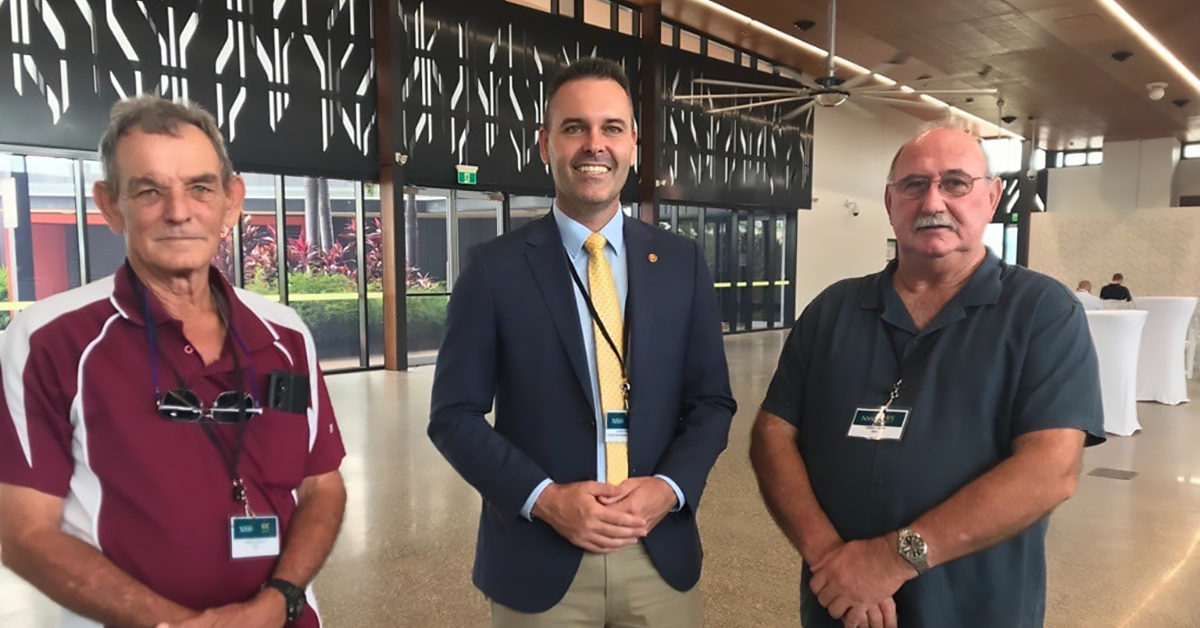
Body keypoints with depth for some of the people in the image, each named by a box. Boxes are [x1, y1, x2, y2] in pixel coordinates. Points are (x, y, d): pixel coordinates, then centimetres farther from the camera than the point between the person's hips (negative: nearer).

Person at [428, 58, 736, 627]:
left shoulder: (682, 263, 2)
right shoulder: (494, 268, -6)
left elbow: (711, 402, 4)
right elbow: (454, 414, -5)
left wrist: (669, 488, -11)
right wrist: (543, 498, -16)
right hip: (538, 561, -2)